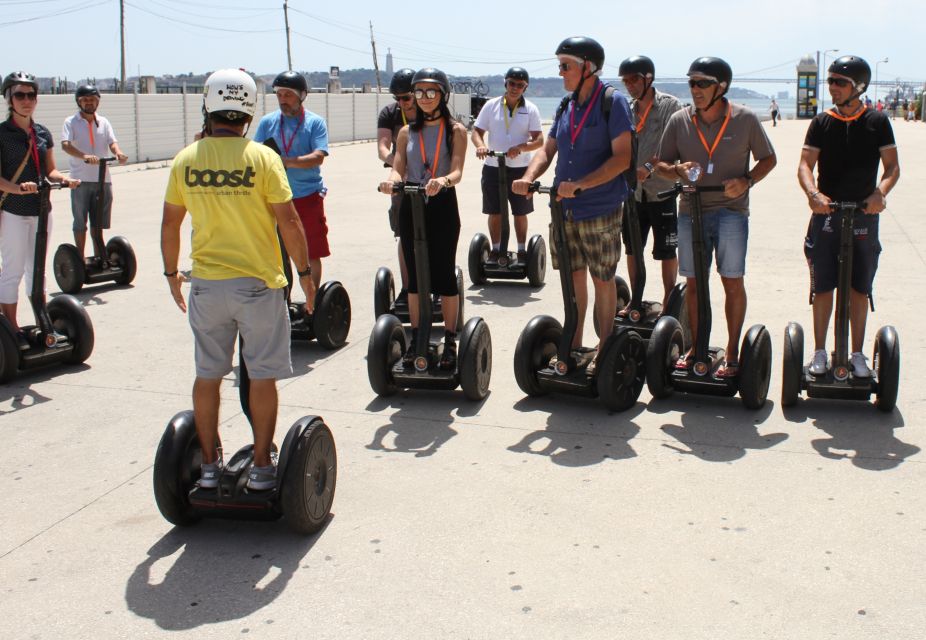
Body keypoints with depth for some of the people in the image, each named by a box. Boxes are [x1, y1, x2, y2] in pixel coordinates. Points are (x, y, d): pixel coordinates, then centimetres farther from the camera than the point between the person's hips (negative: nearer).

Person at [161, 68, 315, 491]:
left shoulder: (185, 160, 0)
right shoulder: (262, 158, -10)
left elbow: (170, 224, 6)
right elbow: (289, 222, -10)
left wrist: (172, 273, 20)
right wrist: (305, 273, 1)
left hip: (205, 285, 3)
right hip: (258, 282, -3)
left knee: (208, 375, 13)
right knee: (262, 376, 7)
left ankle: (209, 465, 22)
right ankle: (261, 467, 13)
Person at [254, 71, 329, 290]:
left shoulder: (315, 122, -1)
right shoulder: (268, 122, 6)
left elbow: (318, 157, -14)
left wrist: (286, 161, -27)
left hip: (308, 197, -2)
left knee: (312, 255, 4)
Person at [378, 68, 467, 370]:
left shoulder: (455, 130, 1)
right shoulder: (407, 132, 12)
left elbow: (457, 171, -12)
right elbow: (398, 169, 1)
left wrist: (443, 181, -35)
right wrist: (391, 180, -23)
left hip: (442, 206, -3)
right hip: (411, 206, 3)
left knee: (444, 274, -1)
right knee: (415, 274, 8)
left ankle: (450, 341, 9)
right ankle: (416, 338, 18)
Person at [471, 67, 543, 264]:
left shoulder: (531, 109, -2)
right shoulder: (491, 105, 1)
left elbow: (539, 140, -7)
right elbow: (477, 131, 3)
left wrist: (520, 147, -26)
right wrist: (480, 145, -20)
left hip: (520, 169, -1)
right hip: (493, 168, 1)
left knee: (520, 213, 9)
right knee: (494, 212, 9)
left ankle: (522, 250, 22)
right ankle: (495, 249, 23)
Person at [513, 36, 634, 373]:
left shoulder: (612, 102, -11)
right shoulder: (566, 106, 9)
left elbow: (622, 157, -18)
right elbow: (547, 149, 12)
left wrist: (578, 185, -25)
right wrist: (528, 177, -9)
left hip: (600, 211, -6)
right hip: (564, 210, 6)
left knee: (602, 281, 5)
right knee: (573, 276, 13)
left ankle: (604, 350, 18)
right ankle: (574, 346, 26)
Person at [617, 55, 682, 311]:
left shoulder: (669, 105, -7)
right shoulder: (626, 110, 8)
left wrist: (650, 168, -30)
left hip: (661, 191, -5)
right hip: (633, 191, 5)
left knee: (666, 250, 5)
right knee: (632, 248, 11)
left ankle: (669, 301, 17)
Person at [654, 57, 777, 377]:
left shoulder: (745, 119, -5)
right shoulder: (679, 121, 1)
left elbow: (768, 159, 5)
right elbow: (662, 163, 8)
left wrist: (746, 180, -13)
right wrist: (678, 169, -14)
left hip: (731, 210, -2)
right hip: (691, 210, 3)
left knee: (732, 282, -1)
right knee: (693, 283, 8)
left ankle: (732, 351, 11)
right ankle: (695, 347, 21)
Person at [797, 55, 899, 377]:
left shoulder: (877, 122, 2)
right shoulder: (822, 122, 4)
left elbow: (892, 165, -2)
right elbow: (805, 164, -4)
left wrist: (880, 192, -22)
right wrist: (813, 193, -24)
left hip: (864, 215, 0)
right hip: (826, 213, 0)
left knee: (859, 289, 7)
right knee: (823, 287, 3)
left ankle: (857, 354, 18)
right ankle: (819, 351, 15)